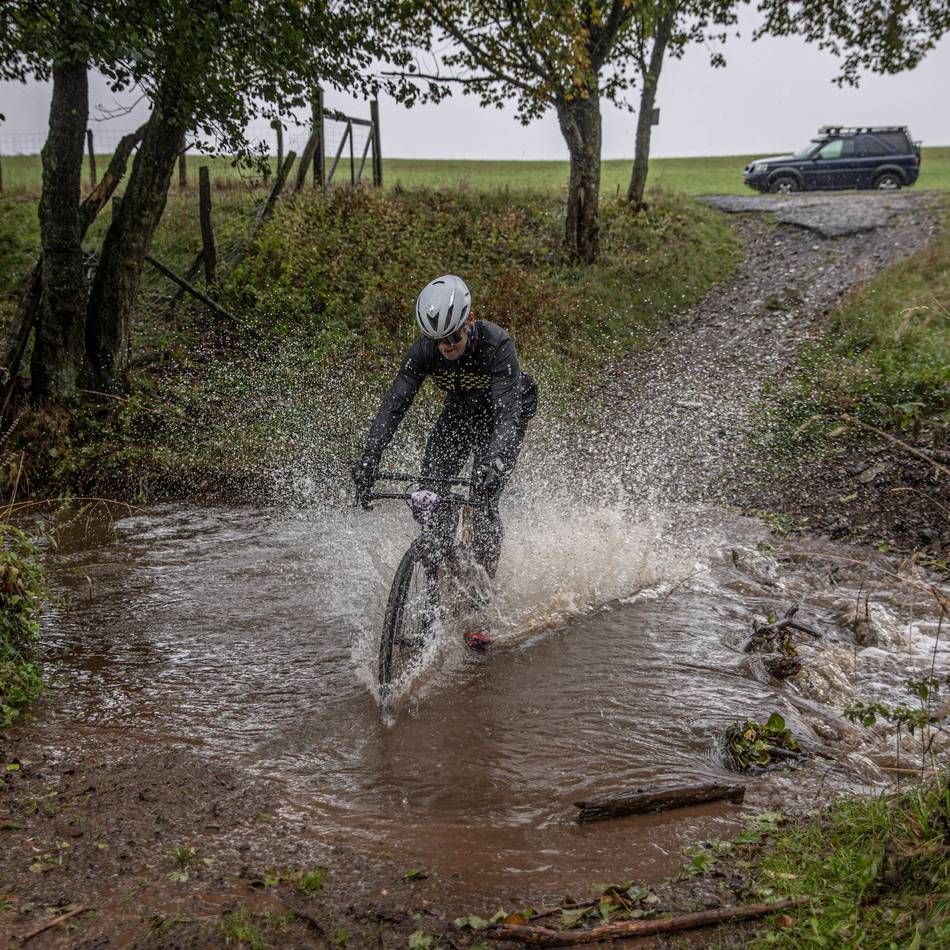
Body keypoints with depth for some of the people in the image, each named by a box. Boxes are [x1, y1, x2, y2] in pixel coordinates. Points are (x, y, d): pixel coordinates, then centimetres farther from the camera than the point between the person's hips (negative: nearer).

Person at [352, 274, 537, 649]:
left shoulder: (496, 345, -36)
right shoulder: (425, 350, -24)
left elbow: (508, 411, -46)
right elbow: (394, 402, -30)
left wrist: (492, 462, -62)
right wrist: (370, 455, -44)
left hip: (505, 416, -4)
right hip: (460, 412, 4)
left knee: (483, 504, -19)